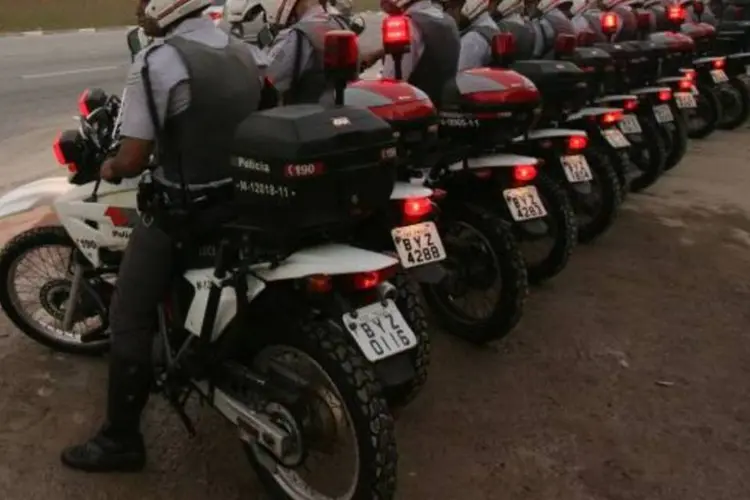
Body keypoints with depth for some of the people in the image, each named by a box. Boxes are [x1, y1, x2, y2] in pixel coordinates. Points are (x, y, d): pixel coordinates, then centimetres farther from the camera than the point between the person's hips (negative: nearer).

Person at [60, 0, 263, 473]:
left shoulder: (156, 62, -19)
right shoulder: (243, 52, 4)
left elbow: (133, 161, -18)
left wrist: (110, 168, 3)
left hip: (182, 212, -7)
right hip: (243, 202, 8)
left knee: (130, 321, 5)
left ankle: (121, 439, 13)